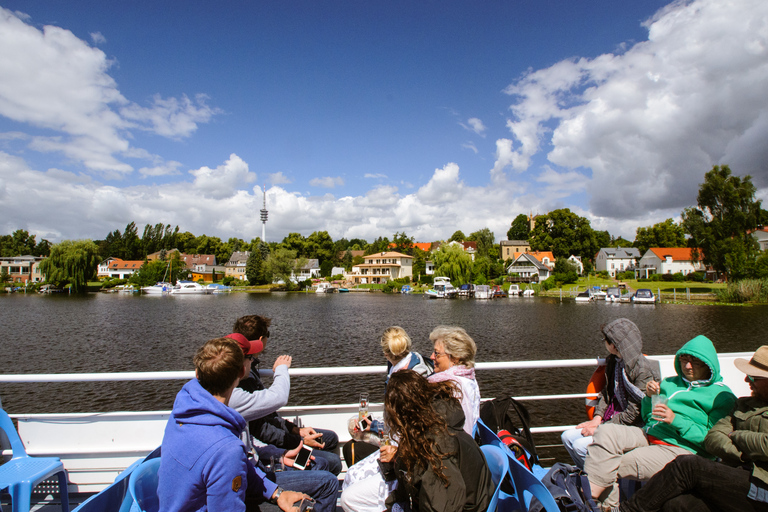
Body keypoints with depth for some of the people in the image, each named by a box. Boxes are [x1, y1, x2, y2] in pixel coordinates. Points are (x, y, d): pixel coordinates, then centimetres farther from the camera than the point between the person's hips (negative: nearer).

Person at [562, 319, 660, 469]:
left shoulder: (643, 371, -21)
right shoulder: (614, 362, 5)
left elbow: (634, 413, -20)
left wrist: (601, 428, -17)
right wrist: (597, 418, 0)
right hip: (611, 420, 8)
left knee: (581, 445, -21)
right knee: (567, 436, -4)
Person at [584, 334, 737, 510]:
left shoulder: (722, 396, 6)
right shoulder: (669, 383, 23)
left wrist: (675, 420, -18)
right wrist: (649, 397, 4)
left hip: (680, 449, -6)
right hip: (647, 434, 6)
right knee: (606, 432, -27)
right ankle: (607, 505, -25)